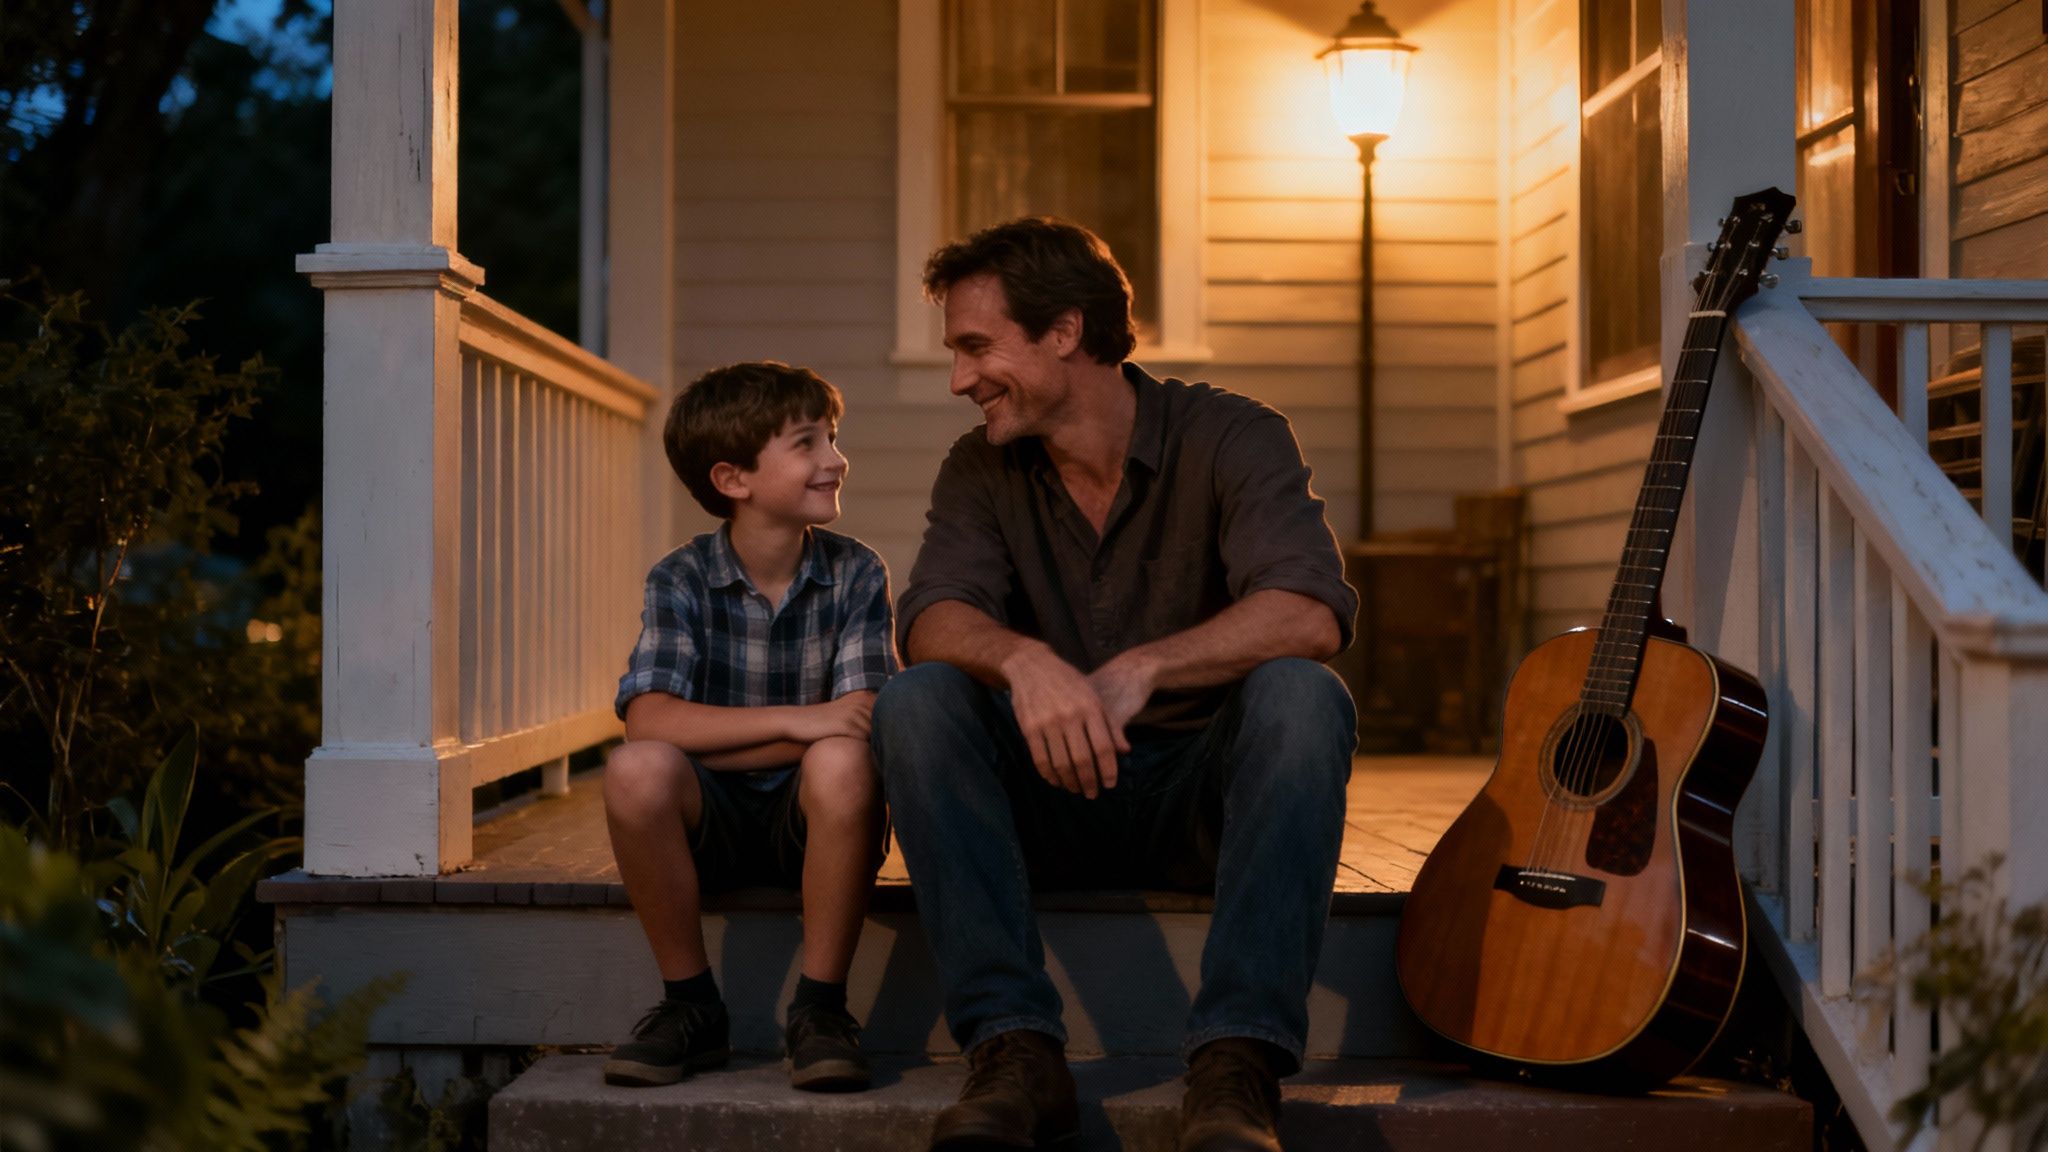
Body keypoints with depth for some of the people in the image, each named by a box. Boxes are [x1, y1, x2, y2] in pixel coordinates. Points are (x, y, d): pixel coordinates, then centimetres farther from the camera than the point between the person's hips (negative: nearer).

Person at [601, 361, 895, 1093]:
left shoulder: (856, 574, -3)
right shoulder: (682, 581, -5)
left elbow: (859, 726, -14)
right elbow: (649, 721, -20)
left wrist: (712, 738, -20)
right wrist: (795, 720, -30)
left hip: (810, 819, 0)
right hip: (711, 823, 1)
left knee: (841, 762, -33)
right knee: (636, 770, -31)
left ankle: (820, 1009, -18)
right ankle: (690, 1006, -11)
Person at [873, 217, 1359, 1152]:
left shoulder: (1231, 438, -6)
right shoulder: (980, 470, 4)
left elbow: (1311, 616, -23)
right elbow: (932, 622, -14)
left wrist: (1143, 668, -37)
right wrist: (1024, 661, -37)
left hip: (1202, 795, -2)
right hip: (1046, 805, 2)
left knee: (1300, 694, -31)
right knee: (915, 699, -23)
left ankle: (1236, 1064, -38)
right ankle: (1013, 1049, -31)